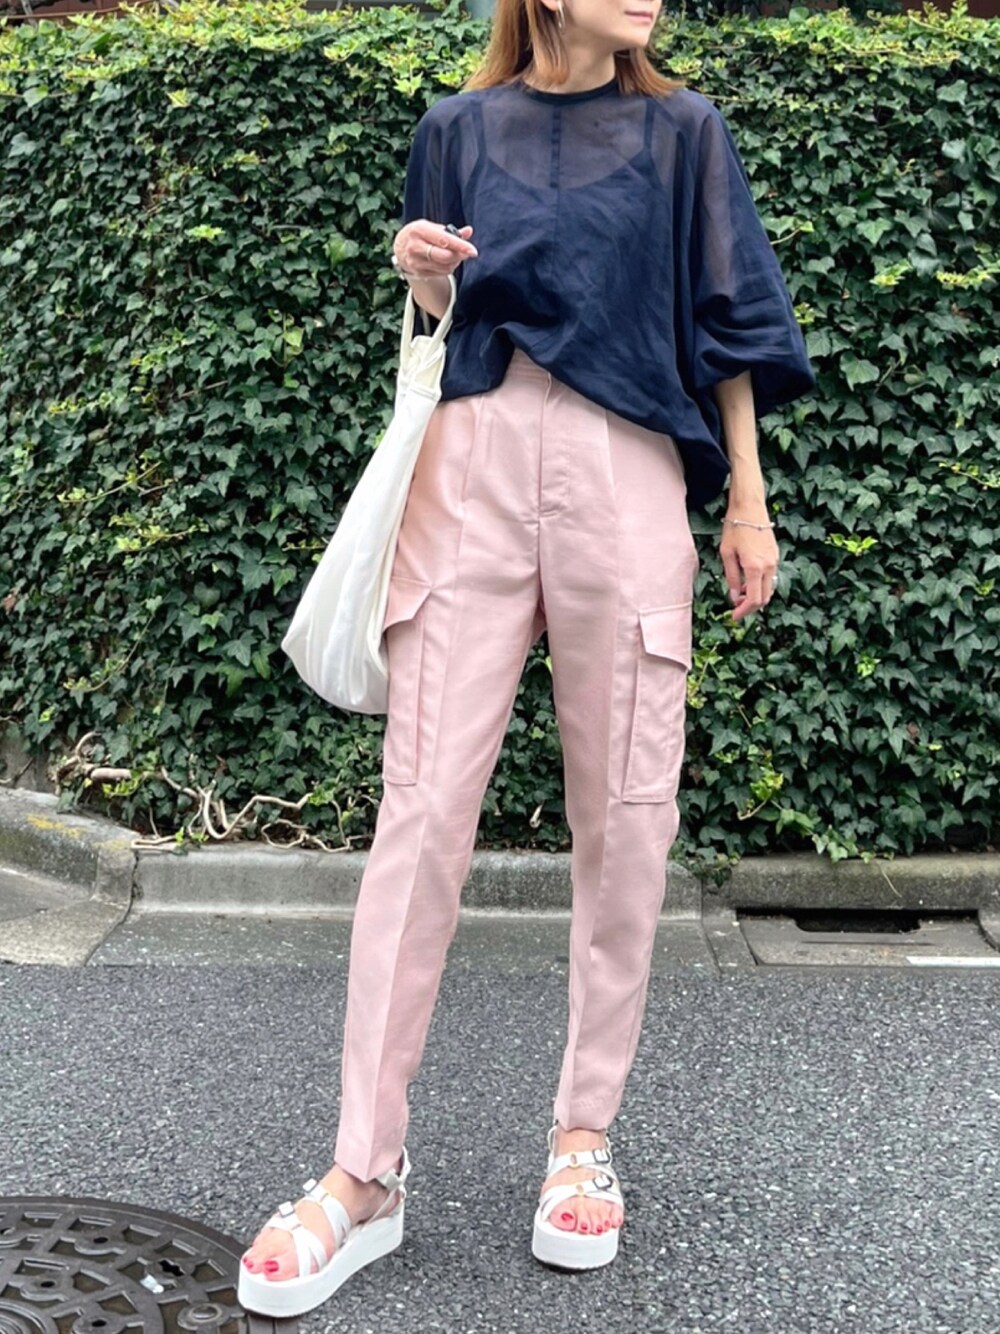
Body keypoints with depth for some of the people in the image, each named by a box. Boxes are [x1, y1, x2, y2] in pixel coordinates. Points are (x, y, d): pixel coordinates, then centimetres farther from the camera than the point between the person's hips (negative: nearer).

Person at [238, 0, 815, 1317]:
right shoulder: (459, 126, 15)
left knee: (623, 814, -1)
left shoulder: (682, 130, 12)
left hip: (628, 474, 0)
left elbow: (728, 322, 11)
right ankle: (364, 1173, -2)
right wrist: (421, 273, -2)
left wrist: (749, 502, 6)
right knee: (423, 804, -7)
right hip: (476, 461, 0)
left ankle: (587, 1135, 13)